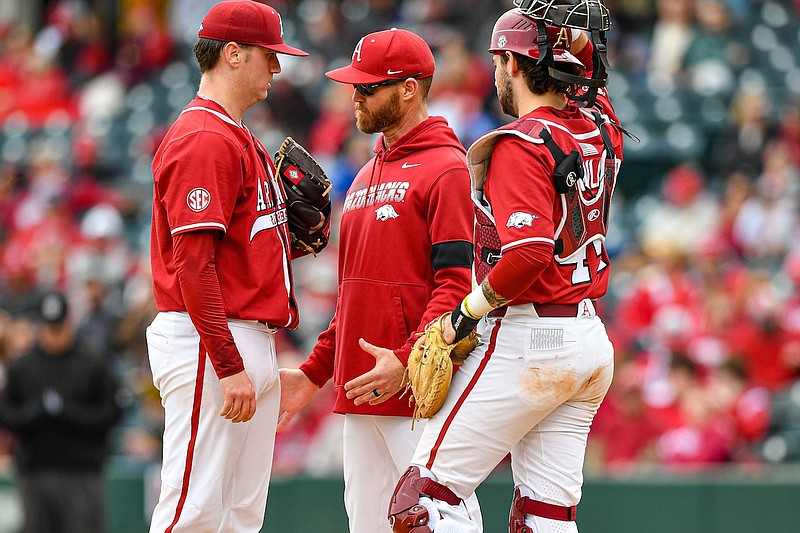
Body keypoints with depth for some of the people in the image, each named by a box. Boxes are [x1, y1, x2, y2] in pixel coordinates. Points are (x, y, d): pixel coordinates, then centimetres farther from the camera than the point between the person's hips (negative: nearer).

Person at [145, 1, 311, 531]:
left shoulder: (242, 141, 20)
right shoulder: (205, 139, -12)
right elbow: (192, 263, -20)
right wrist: (229, 365, -23)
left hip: (253, 344, 11)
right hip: (208, 346, -11)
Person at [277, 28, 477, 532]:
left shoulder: (446, 169, -7)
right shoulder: (365, 177, 22)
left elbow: (457, 284, -15)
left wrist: (408, 361, -26)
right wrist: (314, 372, 19)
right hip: (360, 393, 9)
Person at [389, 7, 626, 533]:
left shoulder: (520, 143, -14)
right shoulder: (599, 126, 8)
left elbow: (530, 252, -27)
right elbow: (585, 73, 32)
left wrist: (469, 311, -15)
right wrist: (570, 35, 11)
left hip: (526, 340, -8)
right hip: (592, 343, 8)